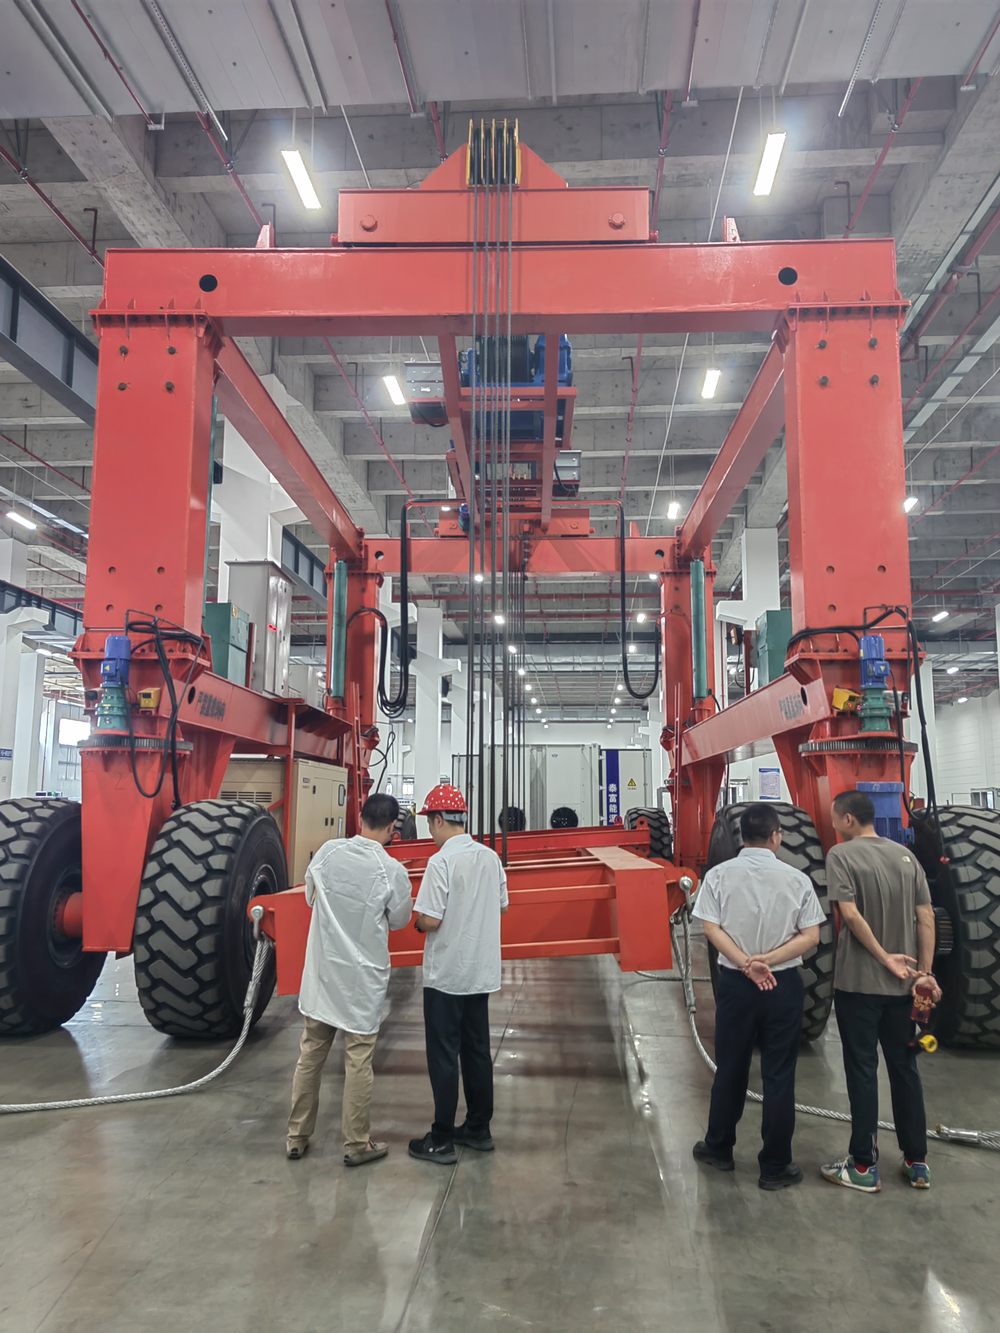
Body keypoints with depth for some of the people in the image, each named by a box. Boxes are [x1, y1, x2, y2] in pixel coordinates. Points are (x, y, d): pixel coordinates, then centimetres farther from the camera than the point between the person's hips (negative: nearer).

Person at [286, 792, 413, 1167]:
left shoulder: (328, 851, -7)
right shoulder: (392, 871, -17)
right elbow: (399, 920, -1)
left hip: (322, 971, 4)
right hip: (363, 979, -4)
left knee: (310, 1054, 15)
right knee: (358, 1060, 7)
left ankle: (296, 1137, 27)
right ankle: (357, 1144, 19)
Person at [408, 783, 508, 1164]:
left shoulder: (441, 862, -20)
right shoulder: (490, 857, 2)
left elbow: (430, 921, -21)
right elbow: (502, 907, 12)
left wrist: (418, 921, 0)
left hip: (446, 975, -7)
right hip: (482, 972, 7)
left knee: (444, 1056, 4)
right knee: (477, 1050, 16)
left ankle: (441, 1141, 12)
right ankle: (479, 1129, 26)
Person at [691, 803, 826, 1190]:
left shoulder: (719, 875, -5)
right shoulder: (796, 879, -5)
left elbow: (711, 929, -12)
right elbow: (811, 937, -9)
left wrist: (746, 964, -17)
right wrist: (768, 960, -14)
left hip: (734, 984, 1)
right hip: (784, 985, -1)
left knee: (730, 1070, 16)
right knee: (779, 1075, 8)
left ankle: (718, 1148, 29)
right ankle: (775, 1167, 16)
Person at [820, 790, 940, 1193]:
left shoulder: (842, 854, -10)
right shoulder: (905, 854, 6)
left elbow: (850, 914, -20)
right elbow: (926, 917, 3)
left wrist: (884, 958, -14)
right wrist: (926, 972, 4)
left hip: (858, 982, -5)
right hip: (902, 983, 5)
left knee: (862, 1071, 3)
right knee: (905, 1069, 15)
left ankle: (863, 1166, 11)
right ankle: (916, 1162, 23)